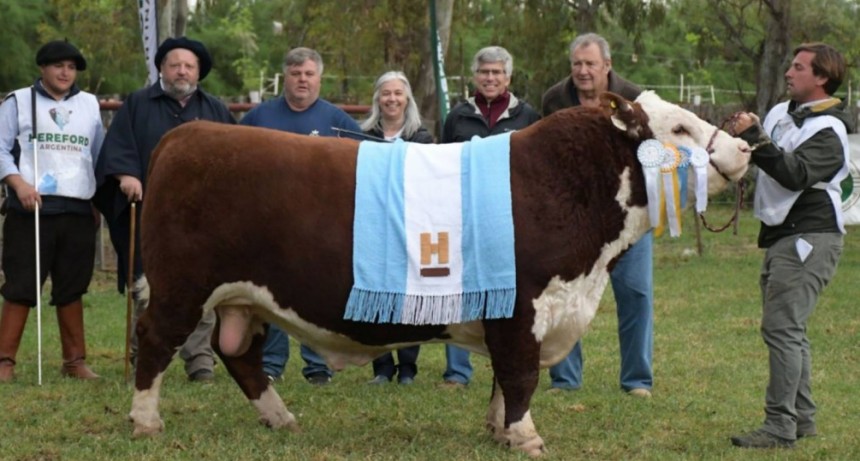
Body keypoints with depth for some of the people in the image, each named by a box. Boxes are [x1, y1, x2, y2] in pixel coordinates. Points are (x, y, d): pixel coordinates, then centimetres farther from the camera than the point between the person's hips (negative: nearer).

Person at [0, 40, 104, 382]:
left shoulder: (89, 105, 17)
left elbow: (99, 155, 23)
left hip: (78, 212, 3)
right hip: (30, 209, -3)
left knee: (72, 289, 7)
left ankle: (75, 361, 13)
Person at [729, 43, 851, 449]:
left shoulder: (828, 131, -12)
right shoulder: (781, 112, 13)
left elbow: (796, 174, -28)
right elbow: (768, 160, 28)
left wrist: (756, 140, -32)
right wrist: (742, 144, 8)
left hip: (809, 237, -10)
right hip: (781, 235, 10)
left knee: (782, 328, -14)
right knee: (788, 329, 14)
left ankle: (780, 427, -13)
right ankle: (801, 417, 22)